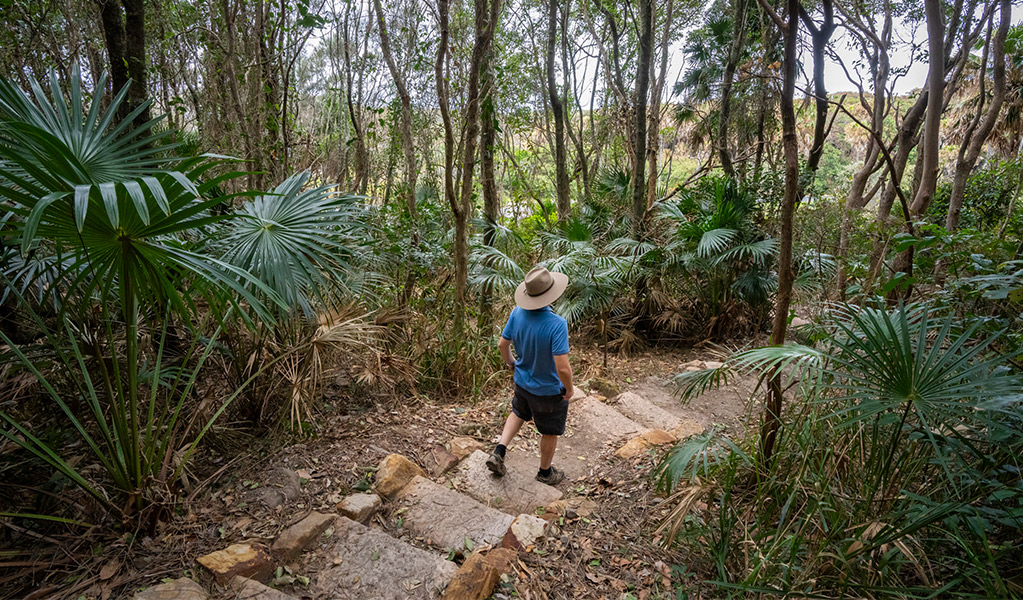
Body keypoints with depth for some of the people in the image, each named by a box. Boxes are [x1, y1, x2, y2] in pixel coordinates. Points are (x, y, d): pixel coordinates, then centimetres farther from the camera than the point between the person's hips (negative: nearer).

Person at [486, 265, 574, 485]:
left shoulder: (517, 312, -17)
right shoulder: (557, 324, -34)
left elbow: (503, 344, -3)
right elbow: (562, 368, -33)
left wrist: (510, 364, 16)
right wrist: (569, 388, -13)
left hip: (522, 382, 5)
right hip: (549, 391, -5)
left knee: (519, 413, 34)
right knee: (550, 432, 21)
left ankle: (499, 451, 26)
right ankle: (545, 472, 42)